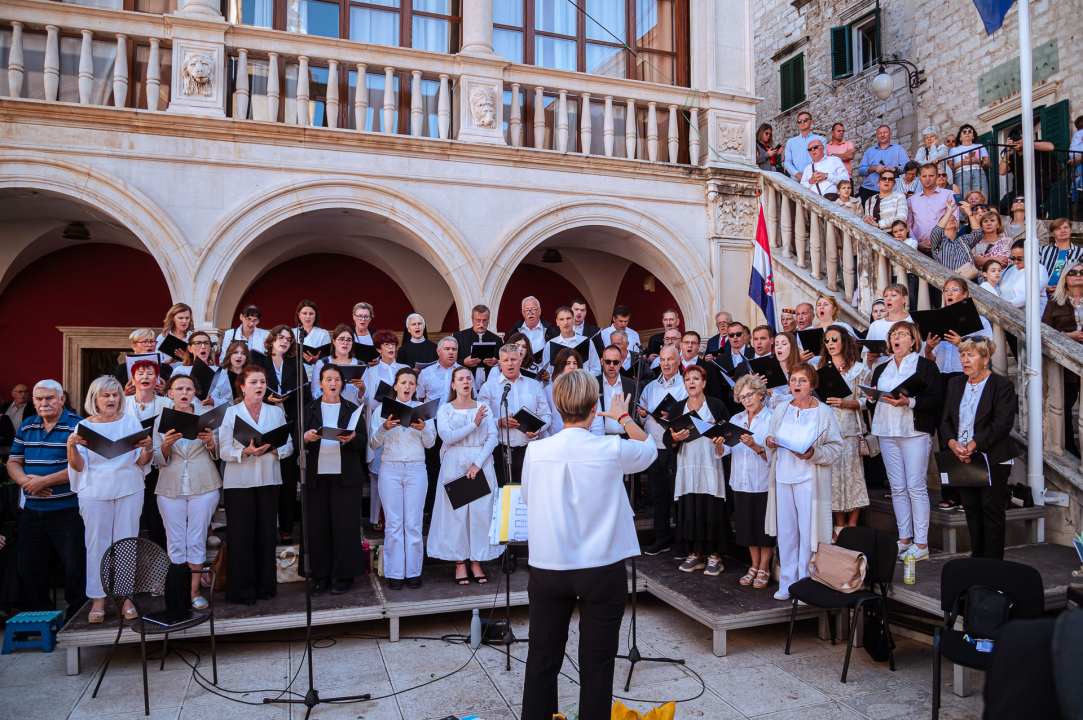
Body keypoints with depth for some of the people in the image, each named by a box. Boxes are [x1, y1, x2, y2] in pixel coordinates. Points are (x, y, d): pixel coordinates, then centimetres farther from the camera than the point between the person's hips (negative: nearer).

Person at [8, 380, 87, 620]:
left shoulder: (76, 425, -9)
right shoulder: (25, 427, 11)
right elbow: (13, 462, 12)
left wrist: (44, 481, -18)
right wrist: (25, 481, -8)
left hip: (67, 509, -6)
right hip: (32, 510, 6)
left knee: (75, 565, -1)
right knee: (29, 566, 15)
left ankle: (77, 616, 14)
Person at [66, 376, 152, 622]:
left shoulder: (130, 422, 6)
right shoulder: (84, 426, 5)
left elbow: (141, 461, 4)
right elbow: (78, 467, 1)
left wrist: (147, 448, -17)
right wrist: (71, 447, -16)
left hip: (129, 491, 0)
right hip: (95, 492, 0)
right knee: (96, 543, 2)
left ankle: (126, 596, 12)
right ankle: (98, 599, 13)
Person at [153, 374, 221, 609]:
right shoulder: (161, 420, 7)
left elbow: (217, 455, 6)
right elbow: (158, 460, 4)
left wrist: (211, 443, -15)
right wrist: (166, 445, -16)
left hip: (203, 486, -1)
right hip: (170, 488, 1)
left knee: (197, 540, 1)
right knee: (175, 541, 3)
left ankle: (195, 590, 10)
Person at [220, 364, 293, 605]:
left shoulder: (276, 412, 11)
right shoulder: (230, 413, 2)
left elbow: (289, 445, 6)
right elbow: (224, 450, -5)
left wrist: (274, 449, -15)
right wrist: (246, 451, -22)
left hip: (269, 480, 3)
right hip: (240, 482, -2)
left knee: (266, 532, 5)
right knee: (241, 534, -2)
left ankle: (265, 585, 17)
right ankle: (243, 590, 9)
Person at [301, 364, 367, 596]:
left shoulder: (352, 409, 10)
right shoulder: (309, 409, 11)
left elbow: (363, 440, 3)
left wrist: (351, 438, -17)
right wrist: (306, 437, -15)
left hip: (345, 476, -1)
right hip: (316, 476, 1)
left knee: (345, 526, -1)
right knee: (317, 526, 1)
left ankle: (343, 576, 9)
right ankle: (320, 576, 12)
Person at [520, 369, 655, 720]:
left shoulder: (536, 450, -9)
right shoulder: (611, 450, -13)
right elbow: (649, 449, 9)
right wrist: (624, 417, 24)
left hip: (548, 568, 2)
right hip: (602, 570, -1)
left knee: (542, 660, 14)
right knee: (597, 663, 11)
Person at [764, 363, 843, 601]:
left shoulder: (824, 412, -2)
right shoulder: (780, 410, 10)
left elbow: (836, 447, -4)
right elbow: (771, 440, 16)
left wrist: (813, 454, -19)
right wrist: (769, 443, -6)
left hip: (809, 479, -4)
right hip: (782, 477, 4)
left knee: (808, 532, -1)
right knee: (786, 531, 9)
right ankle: (787, 583, 20)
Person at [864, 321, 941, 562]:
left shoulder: (926, 366, 3)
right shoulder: (881, 369, 18)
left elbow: (934, 400, -8)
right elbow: (871, 404, 18)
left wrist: (908, 401, -21)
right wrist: (871, 398, -4)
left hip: (915, 432, -5)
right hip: (887, 433, 5)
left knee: (916, 486, -5)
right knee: (897, 488, 7)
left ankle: (921, 544, 1)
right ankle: (904, 539, 15)